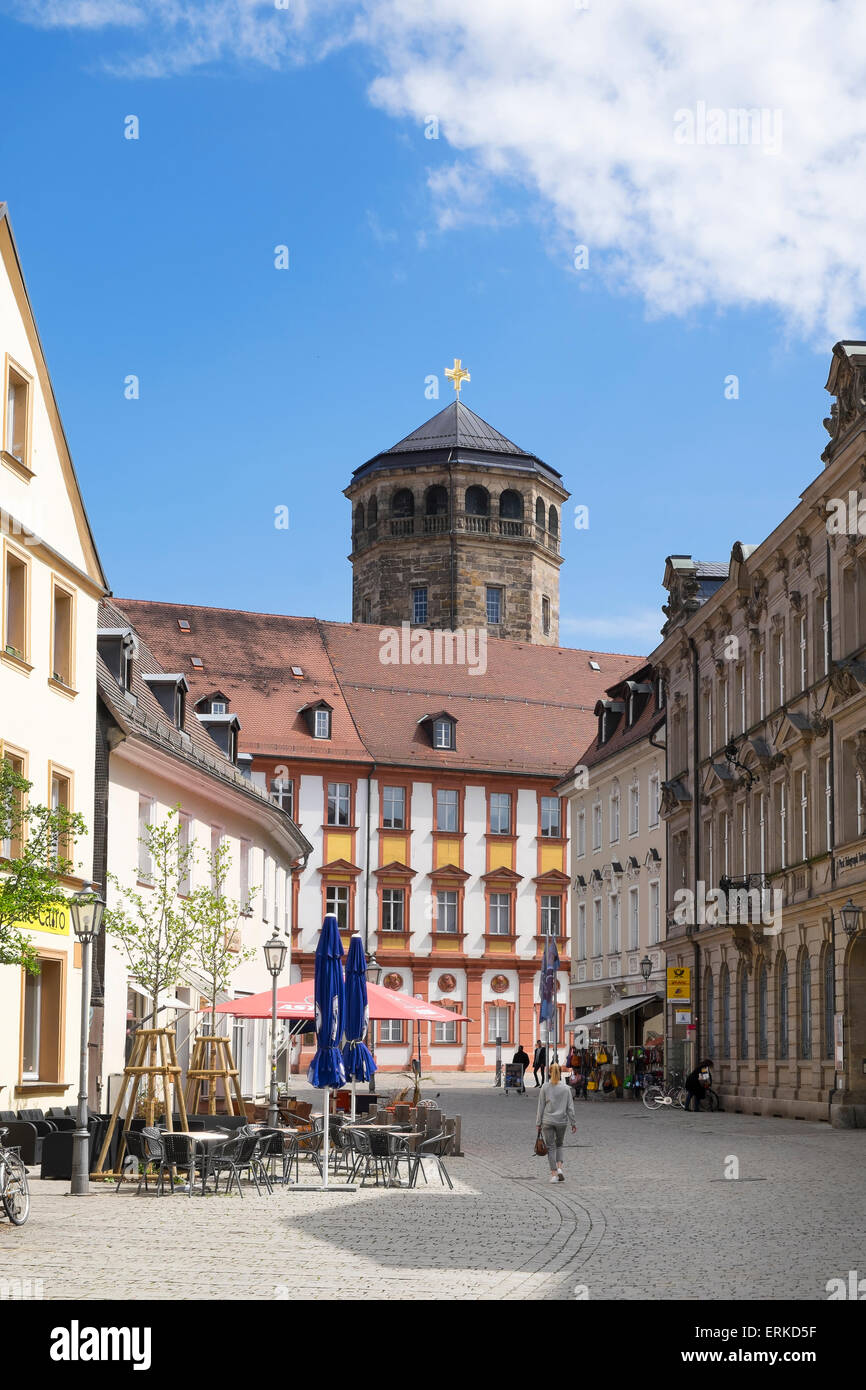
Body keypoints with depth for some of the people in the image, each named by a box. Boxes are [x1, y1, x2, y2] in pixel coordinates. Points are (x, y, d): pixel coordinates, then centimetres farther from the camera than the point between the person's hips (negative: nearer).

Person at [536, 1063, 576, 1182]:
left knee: (551, 1147, 6)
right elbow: (570, 1107, -1)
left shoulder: (545, 1087, -5)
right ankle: (559, 1168, 2)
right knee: (559, 1145, 20)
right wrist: (573, 1123, 7)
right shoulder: (566, 1088, -3)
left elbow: (541, 1106, -2)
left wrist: (539, 1123, 5)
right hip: (562, 1121, 1)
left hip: (548, 1121, -1)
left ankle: (554, 1174, 3)